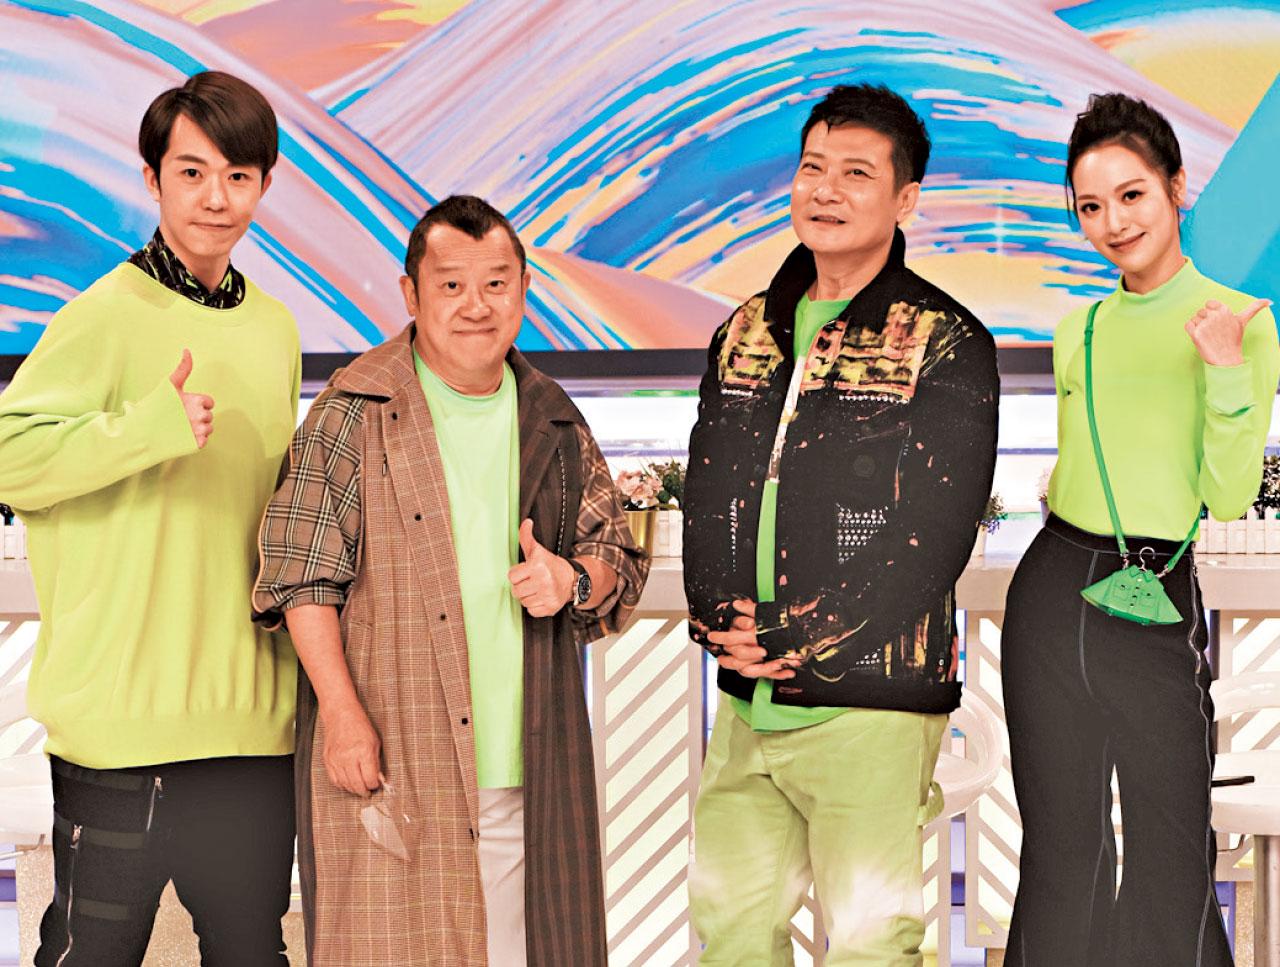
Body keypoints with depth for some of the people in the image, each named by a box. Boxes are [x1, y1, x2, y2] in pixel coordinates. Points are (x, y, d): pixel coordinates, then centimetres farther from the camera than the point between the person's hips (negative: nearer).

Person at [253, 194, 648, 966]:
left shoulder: (554, 422, 13)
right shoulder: (354, 414, -1)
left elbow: (621, 561, 20)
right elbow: (303, 575, -4)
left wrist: (575, 580, -4)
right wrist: (342, 713, -12)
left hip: (527, 768, 4)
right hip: (388, 757, -4)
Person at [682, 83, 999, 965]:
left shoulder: (946, 346, -5)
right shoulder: (747, 332, 13)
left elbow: (932, 534, -13)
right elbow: (706, 493, 13)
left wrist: (795, 641, -15)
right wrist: (724, 621, -5)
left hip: (871, 705, -6)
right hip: (746, 701, 6)